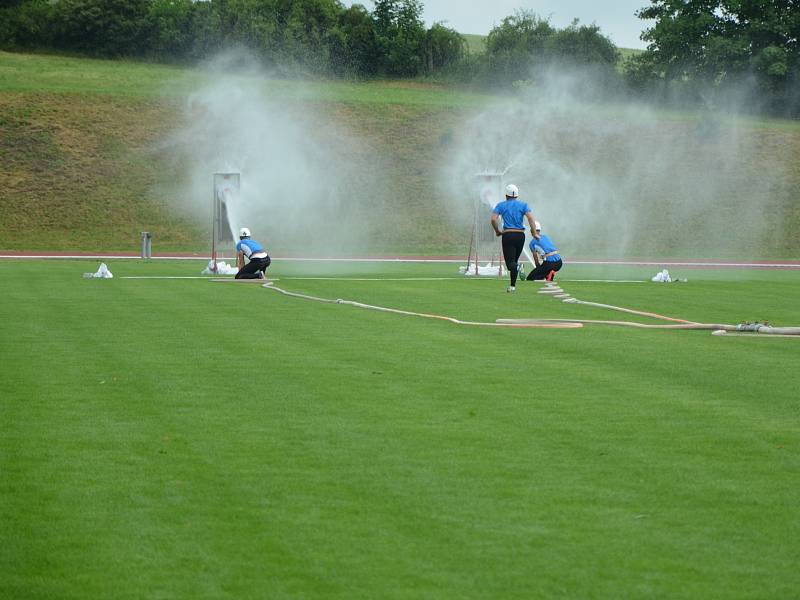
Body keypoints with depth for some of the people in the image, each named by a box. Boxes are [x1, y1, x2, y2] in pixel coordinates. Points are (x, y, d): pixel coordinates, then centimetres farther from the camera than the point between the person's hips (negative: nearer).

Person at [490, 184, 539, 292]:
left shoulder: (501, 205, 6)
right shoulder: (523, 205, 9)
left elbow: (493, 219, -6)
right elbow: (530, 218, -6)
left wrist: (497, 231, 8)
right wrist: (534, 232, -8)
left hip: (507, 235, -2)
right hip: (520, 235, 2)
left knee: (511, 262, -8)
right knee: (515, 260, 19)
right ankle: (513, 285, 16)